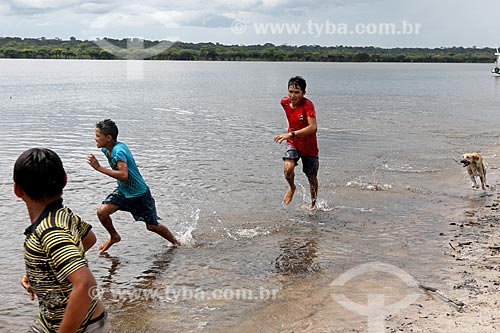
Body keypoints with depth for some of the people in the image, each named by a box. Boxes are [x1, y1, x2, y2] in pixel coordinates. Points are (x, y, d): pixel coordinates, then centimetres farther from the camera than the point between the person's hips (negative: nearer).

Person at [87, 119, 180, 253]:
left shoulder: (118, 151, -30)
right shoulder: (106, 149, -4)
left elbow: (124, 176, -42)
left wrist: (99, 167, -42)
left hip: (139, 194, -7)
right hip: (123, 191, 7)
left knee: (152, 226, 7)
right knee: (102, 212, -13)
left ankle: (176, 243, 32)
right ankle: (114, 237, 16)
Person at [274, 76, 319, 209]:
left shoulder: (307, 105, -26)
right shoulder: (284, 102, -9)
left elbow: (313, 128, -36)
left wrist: (291, 134, -43)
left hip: (309, 146, -3)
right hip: (293, 143, 3)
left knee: (312, 178, 12)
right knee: (288, 168, -26)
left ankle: (313, 203, 40)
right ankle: (292, 188, 8)